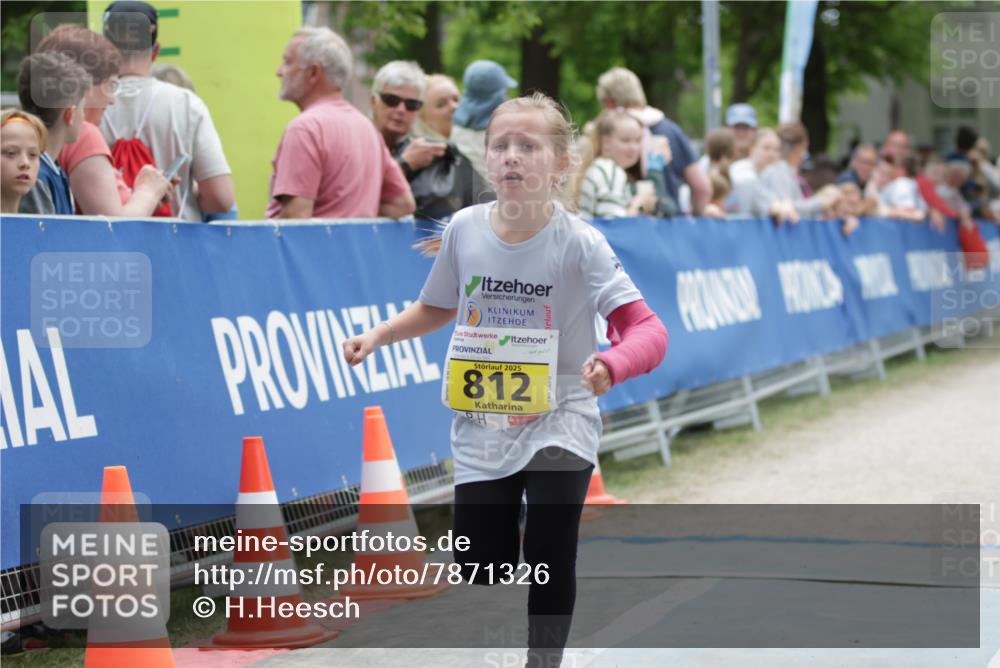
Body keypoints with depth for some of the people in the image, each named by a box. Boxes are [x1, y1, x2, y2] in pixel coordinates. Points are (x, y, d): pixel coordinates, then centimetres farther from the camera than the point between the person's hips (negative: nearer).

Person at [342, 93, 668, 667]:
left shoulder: (579, 243, -16)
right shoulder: (465, 230, -5)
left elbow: (647, 330, -24)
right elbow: (437, 308, 15)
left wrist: (612, 365, -44)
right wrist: (379, 335, 1)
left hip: (560, 420, -4)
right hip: (483, 426, 4)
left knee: (550, 556, -20)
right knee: (483, 571, 8)